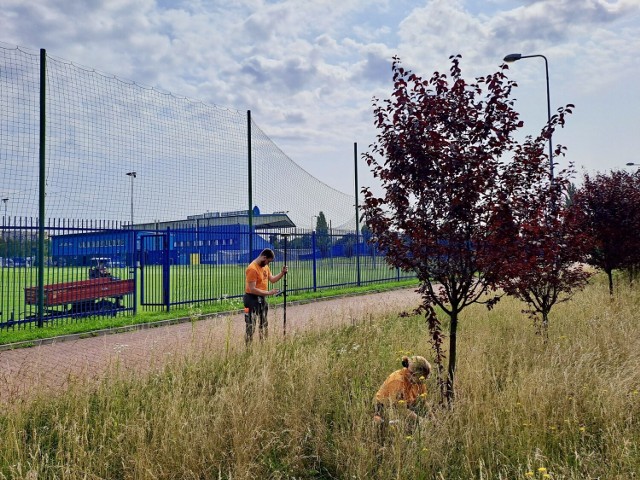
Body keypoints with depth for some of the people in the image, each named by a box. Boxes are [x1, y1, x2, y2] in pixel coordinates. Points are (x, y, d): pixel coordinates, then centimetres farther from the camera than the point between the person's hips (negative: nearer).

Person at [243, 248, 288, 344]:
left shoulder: (265, 266, 7)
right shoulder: (252, 269, -21)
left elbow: (272, 279, 15)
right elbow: (252, 289, -24)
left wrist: (282, 273, 0)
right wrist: (268, 292, -23)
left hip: (261, 298, 9)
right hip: (252, 299, -9)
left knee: (264, 324, 17)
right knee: (251, 327, -7)